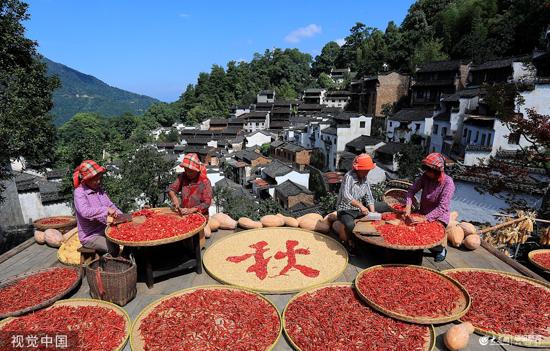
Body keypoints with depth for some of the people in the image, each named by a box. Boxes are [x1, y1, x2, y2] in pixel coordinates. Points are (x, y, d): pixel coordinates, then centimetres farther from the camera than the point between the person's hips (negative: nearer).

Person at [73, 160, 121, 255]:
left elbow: (110, 205, 11)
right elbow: (85, 211, -29)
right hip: (89, 236, -7)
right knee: (114, 249, -26)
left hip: (104, 230, 7)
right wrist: (105, 210, -36)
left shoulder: (99, 189, 8)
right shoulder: (79, 192, -13)